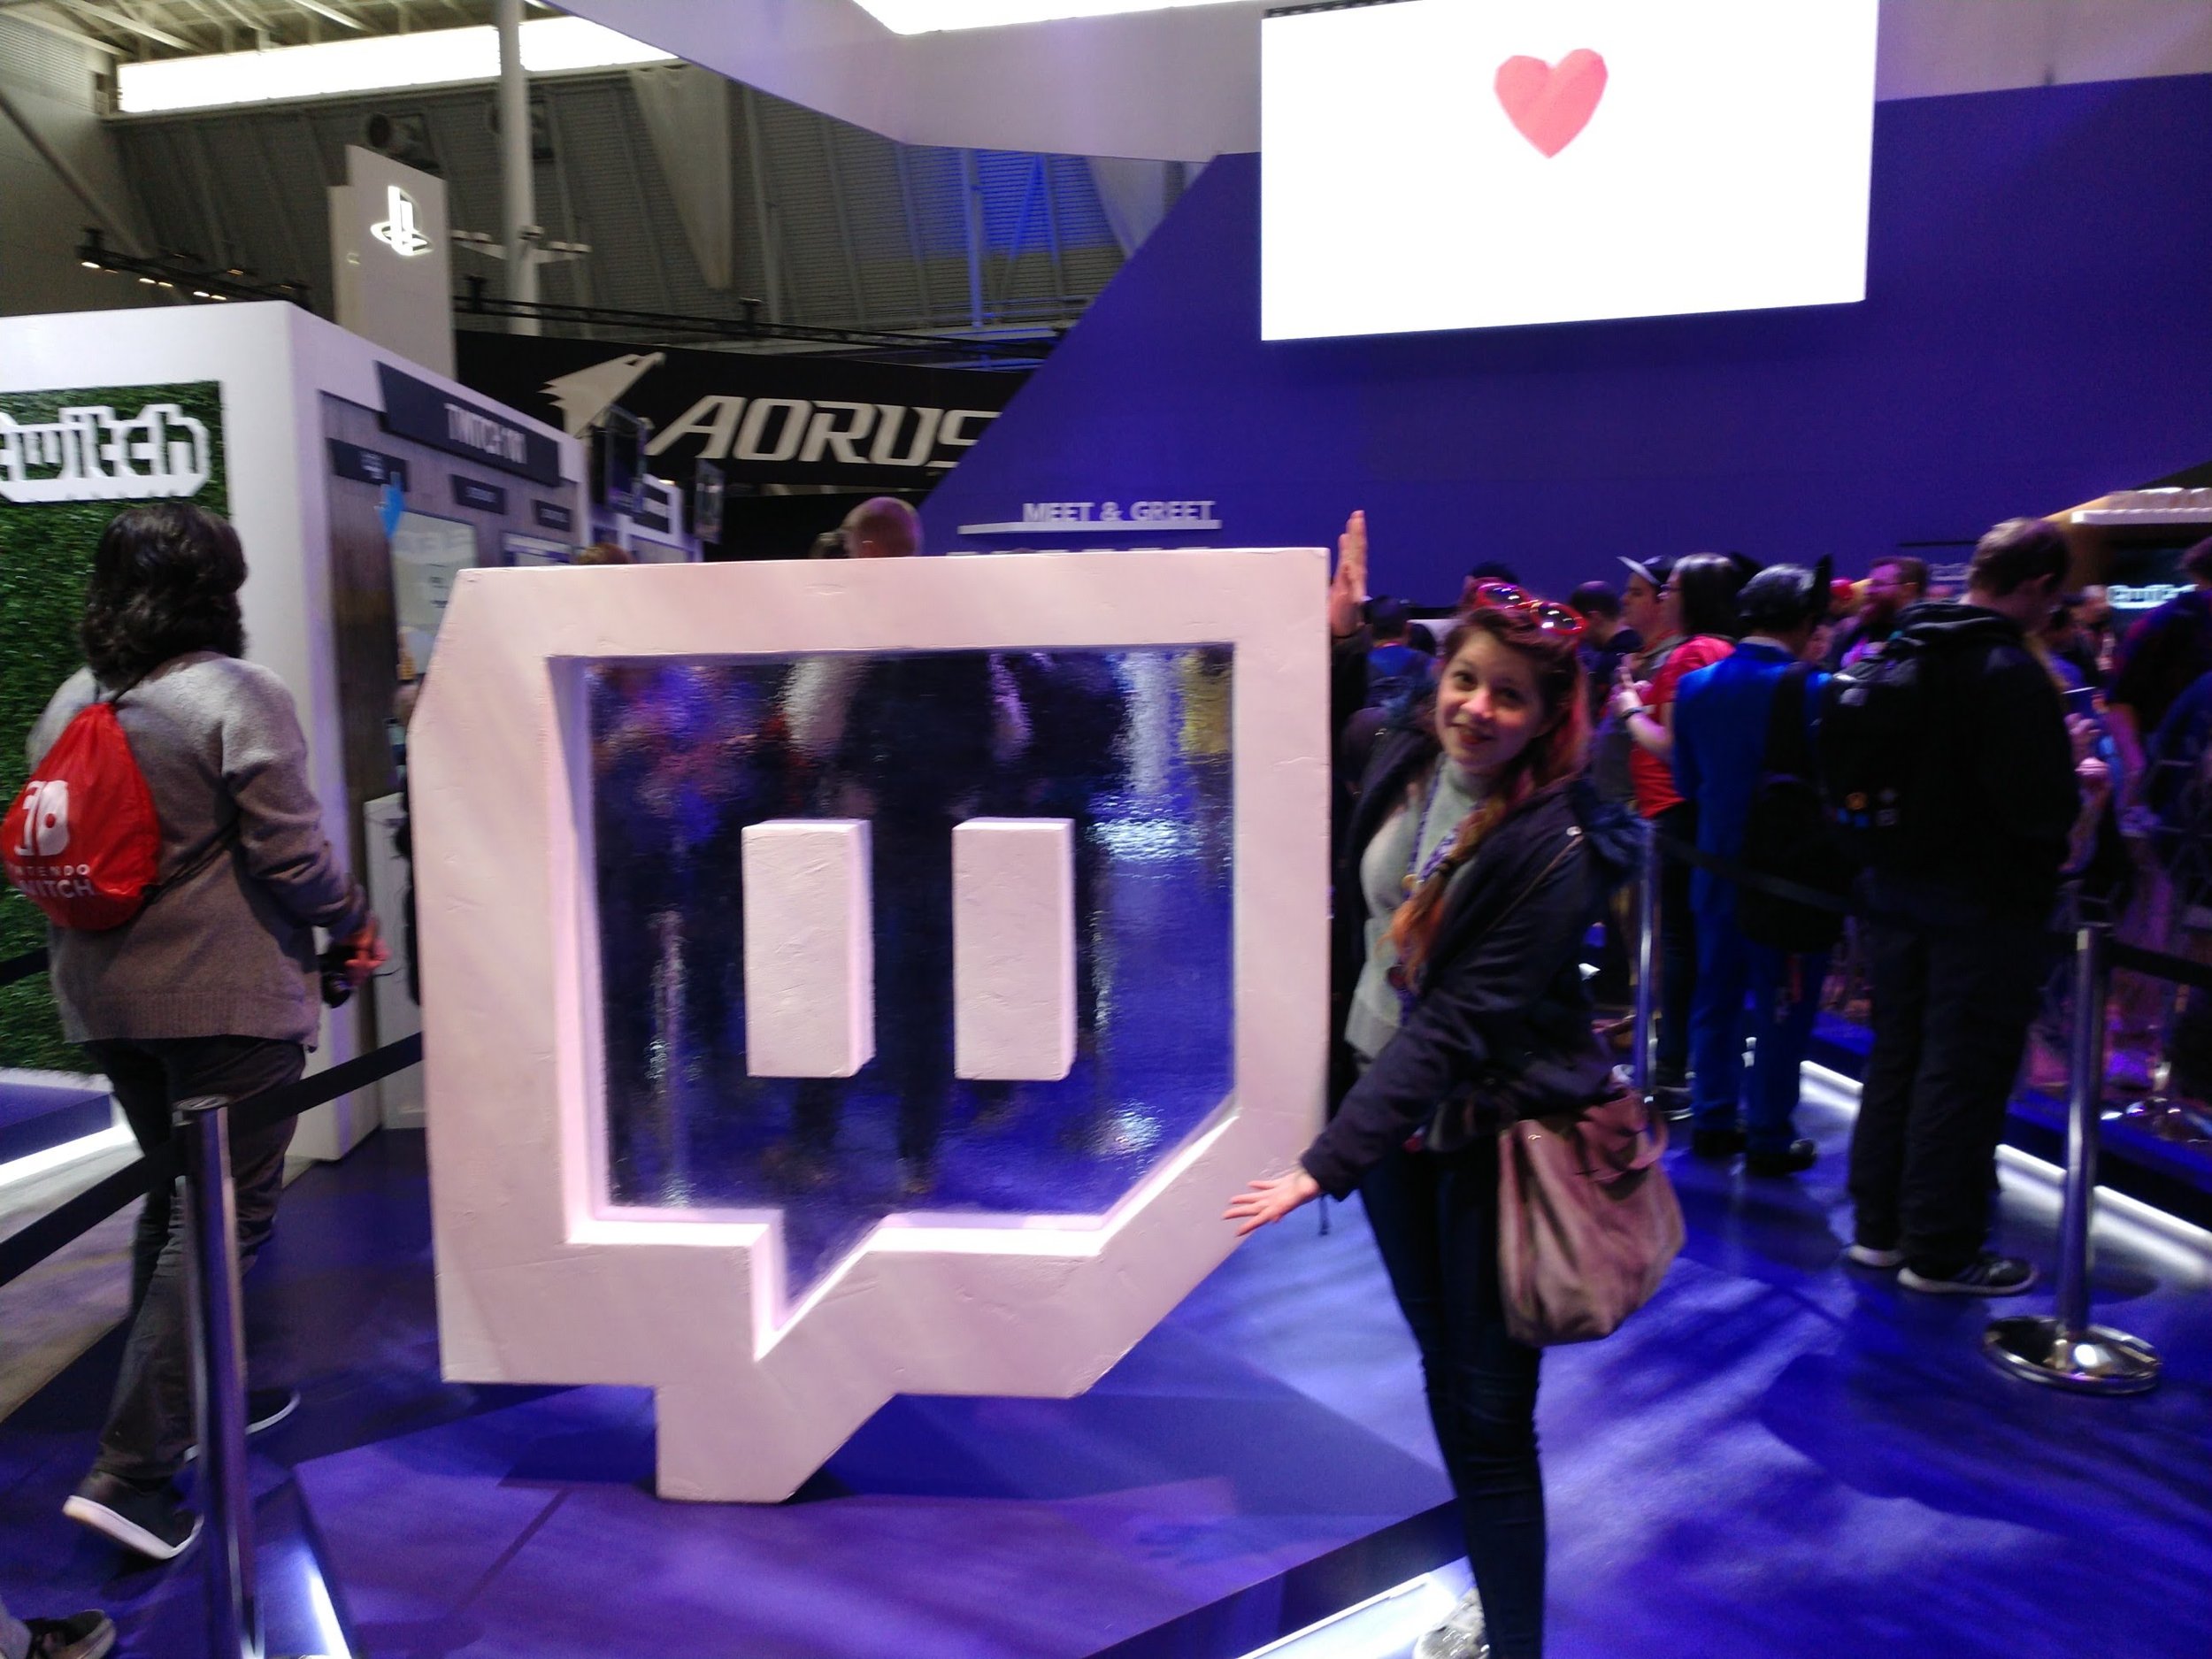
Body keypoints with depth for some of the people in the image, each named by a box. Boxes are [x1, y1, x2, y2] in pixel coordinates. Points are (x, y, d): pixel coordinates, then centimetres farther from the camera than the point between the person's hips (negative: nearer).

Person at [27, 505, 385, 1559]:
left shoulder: (69, 705, 9)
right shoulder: (238, 696, -14)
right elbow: (289, 855, -18)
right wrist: (353, 923, -2)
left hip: (106, 997, 8)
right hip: (228, 997, -8)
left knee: (175, 1196, 22)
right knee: (223, 1220, 0)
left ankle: (193, 1400, 35)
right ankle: (131, 1471, 1)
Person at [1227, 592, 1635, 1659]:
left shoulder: (1554, 850, -22)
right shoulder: (1404, 762, -5)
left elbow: (1454, 1026, -27)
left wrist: (1328, 1164, -29)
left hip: (1489, 1137, -6)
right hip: (1386, 1100, 6)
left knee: (1488, 1409, 3)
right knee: (1443, 1372, 19)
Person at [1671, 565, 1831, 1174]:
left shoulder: (1696, 685, -1)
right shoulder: (1815, 691, -17)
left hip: (1719, 868, 5)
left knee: (1717, 997, 16)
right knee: (1782, 1009, 6)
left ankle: (1714, 1122, 24)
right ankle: (1769, 1139, 13)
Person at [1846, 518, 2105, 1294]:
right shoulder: (2010, 673, -20)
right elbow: (2043, 812, -23)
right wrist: (2082, 787, -1)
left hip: (1897, 884, 8)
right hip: (1985, 902, -8)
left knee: (1895, 1056, 16)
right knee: (1963, 1075, 3)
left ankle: (1878, 1226, 26)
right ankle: (1940, 1251, 13)